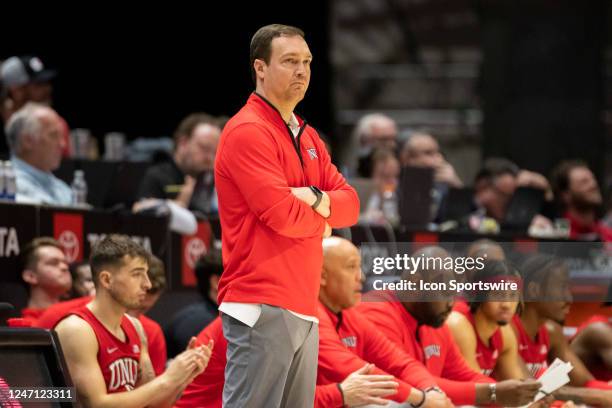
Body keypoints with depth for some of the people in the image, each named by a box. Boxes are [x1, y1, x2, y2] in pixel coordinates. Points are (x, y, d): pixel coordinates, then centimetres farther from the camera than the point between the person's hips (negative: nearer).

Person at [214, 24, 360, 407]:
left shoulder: (307, 136, 20)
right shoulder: (248, 131, -9)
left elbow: (350, 203, 12)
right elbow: (282, 214, -17)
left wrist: (317, 200, -9)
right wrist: (320, 221, 3)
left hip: (303, 307, 9)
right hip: (262, 307, -9)